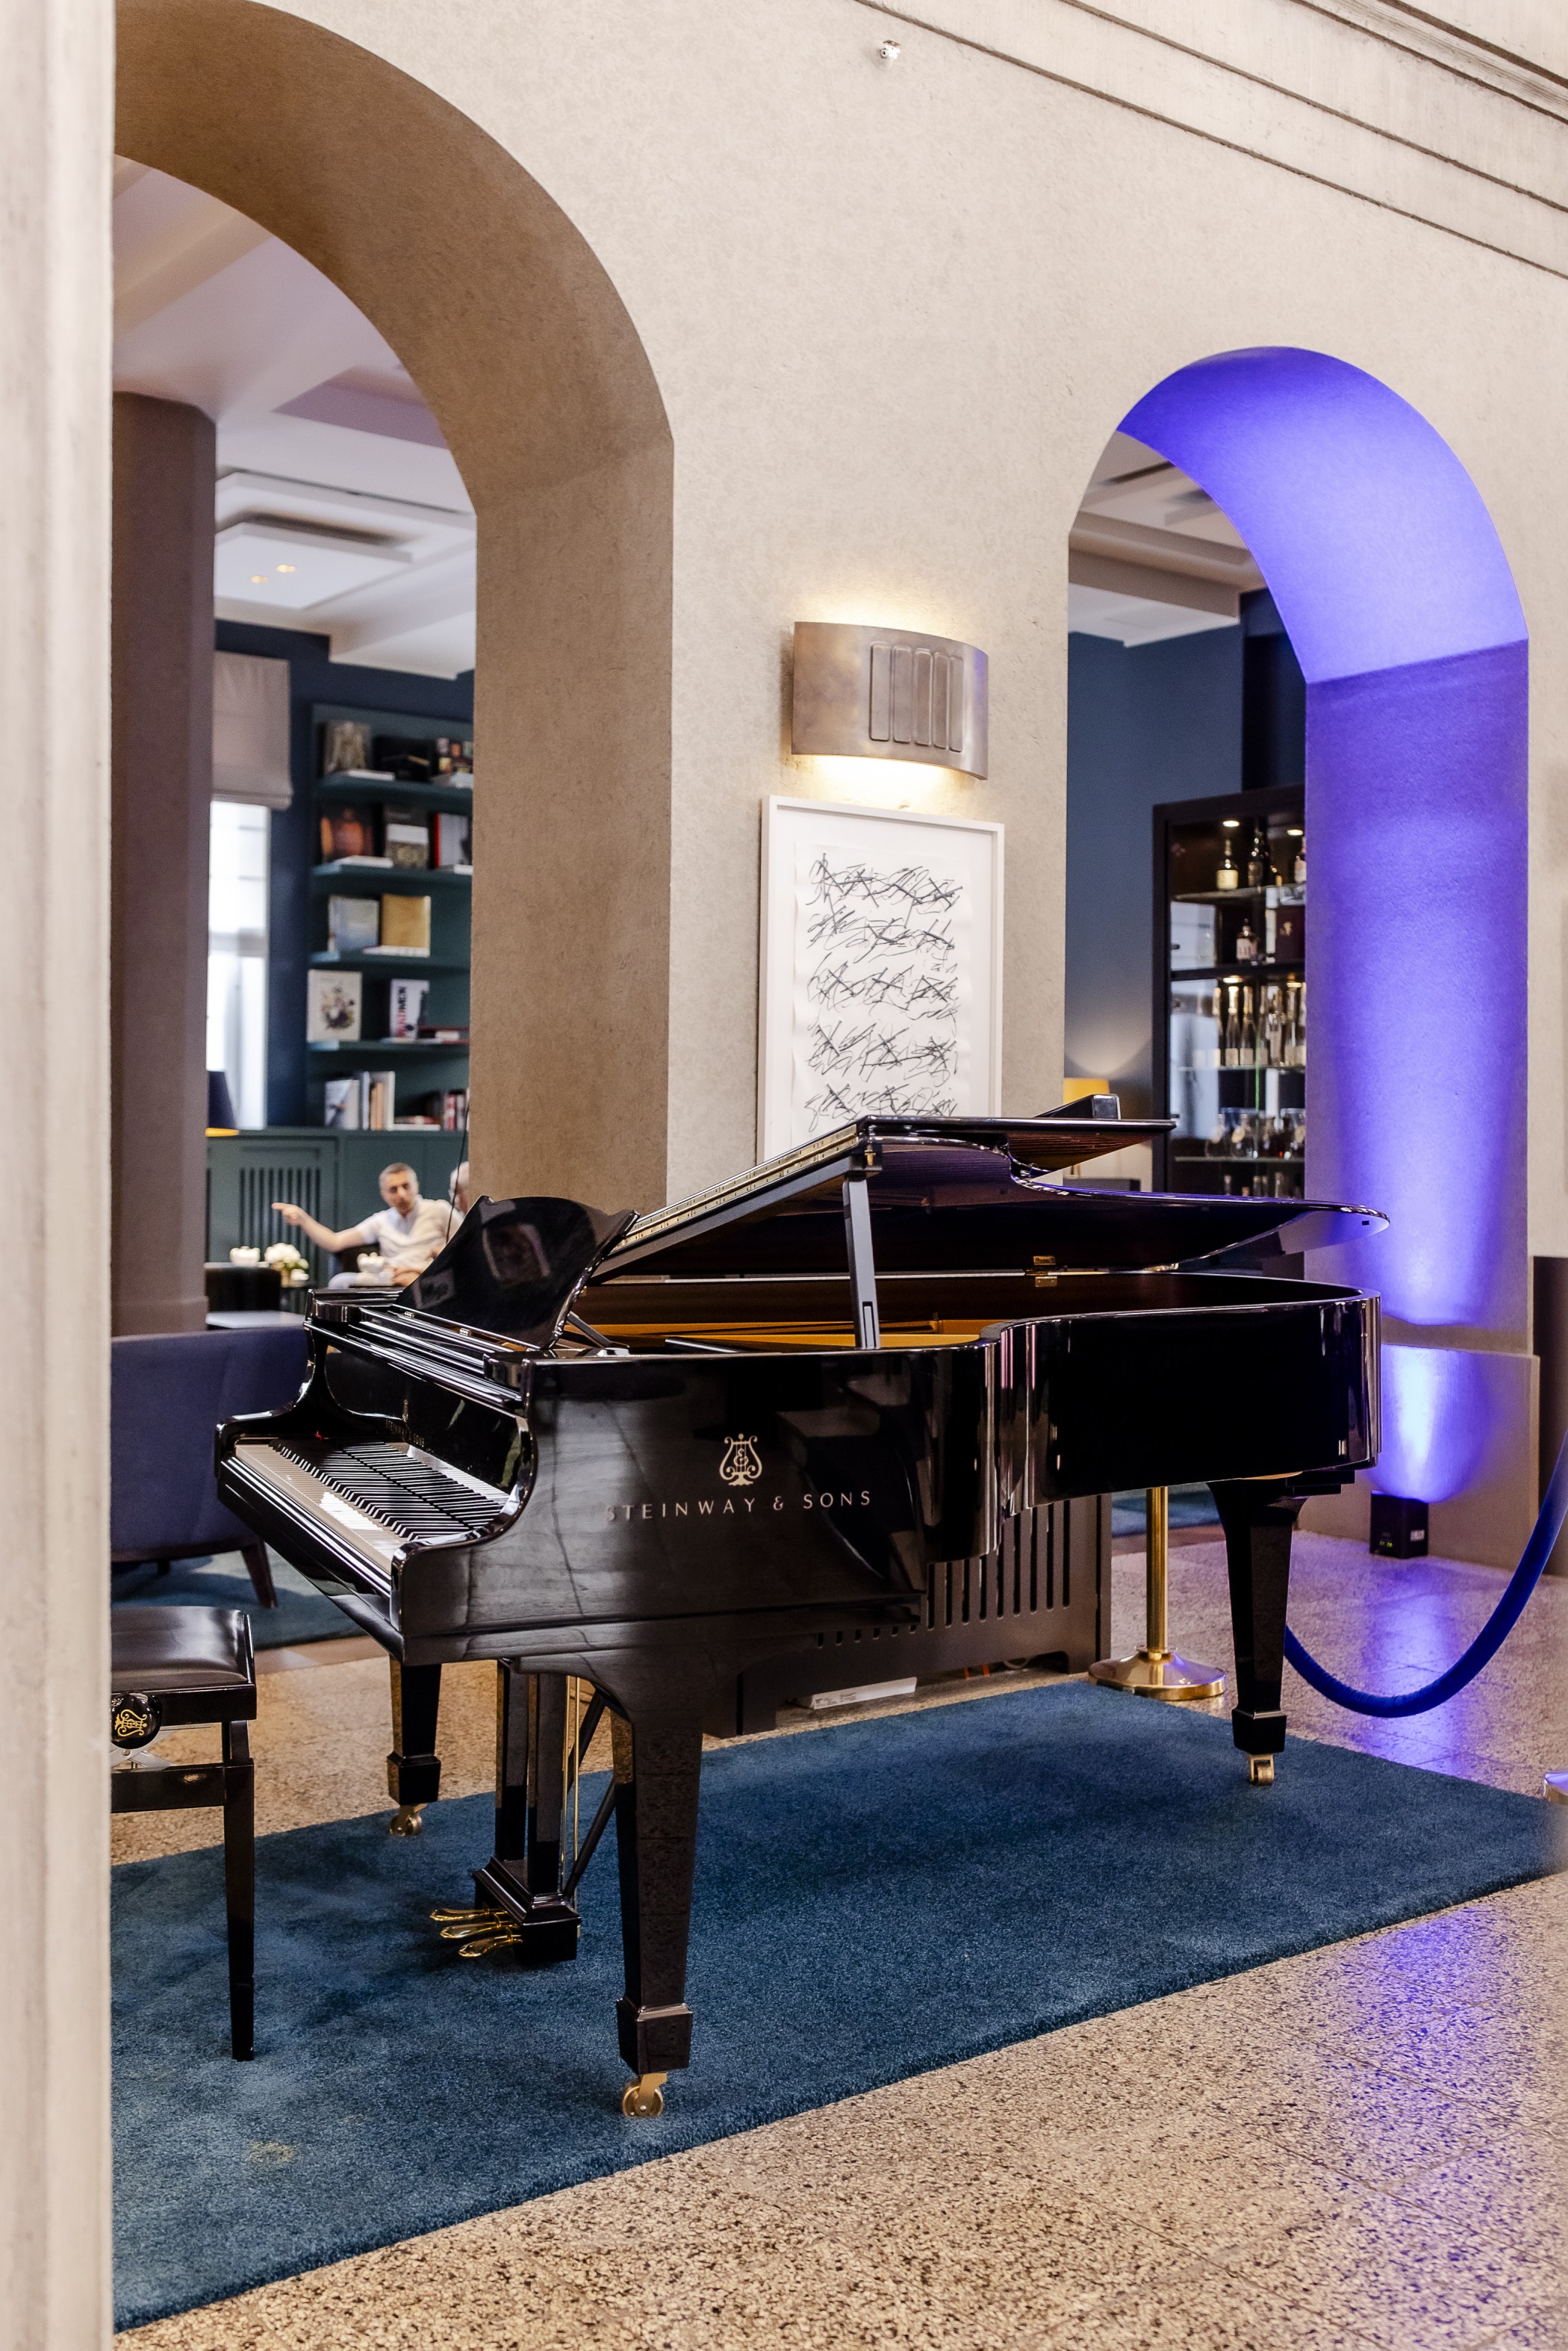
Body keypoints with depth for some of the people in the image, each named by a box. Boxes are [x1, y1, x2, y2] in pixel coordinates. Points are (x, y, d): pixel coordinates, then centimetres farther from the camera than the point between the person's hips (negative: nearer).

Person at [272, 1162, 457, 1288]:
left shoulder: (438, 1210, 14)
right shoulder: (382, 1221, 21)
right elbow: (335, 1242, 14)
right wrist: (303, 1219, 1)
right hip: (392, 1285, 4)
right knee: (341, 1282, -26)